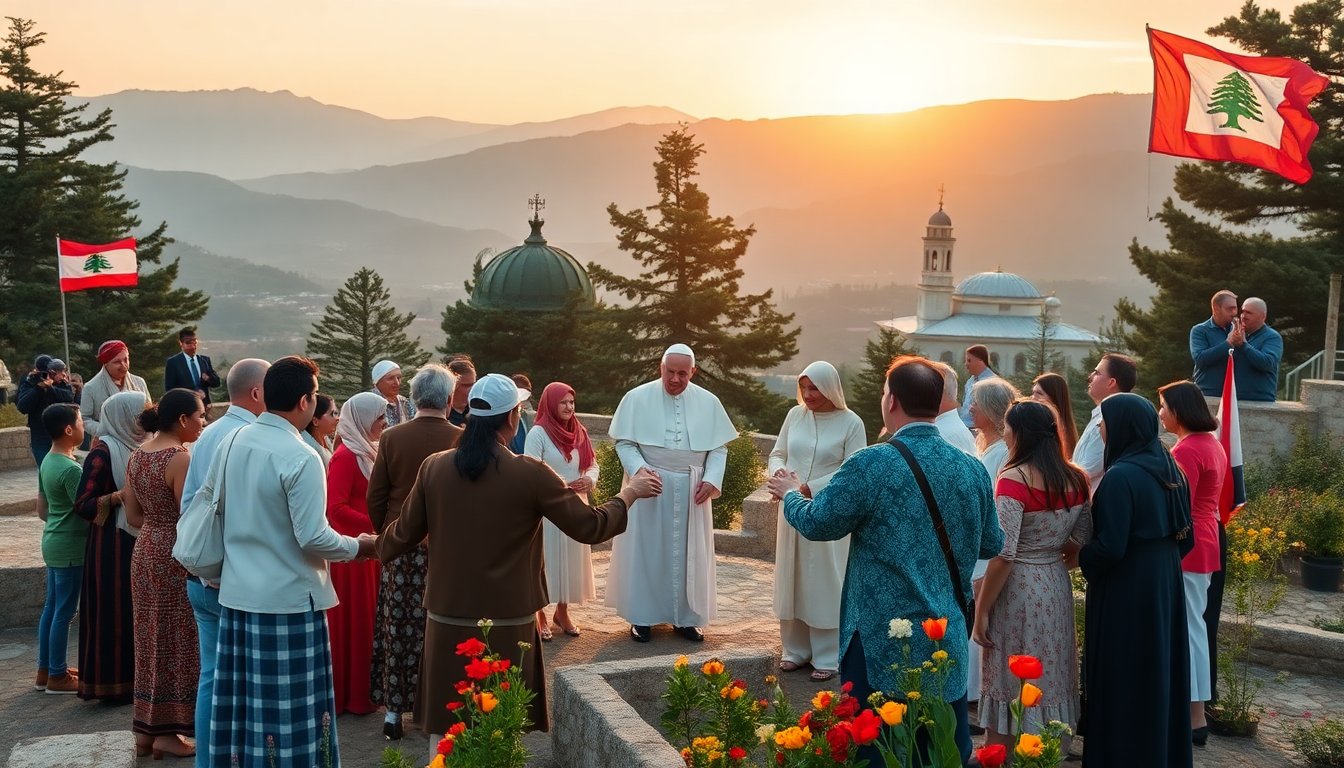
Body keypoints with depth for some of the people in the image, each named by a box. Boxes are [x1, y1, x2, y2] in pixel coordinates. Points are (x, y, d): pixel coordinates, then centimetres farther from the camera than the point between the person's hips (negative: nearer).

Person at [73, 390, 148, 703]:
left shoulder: (135, 447, 9)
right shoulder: (103, 452, -13)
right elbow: (83, 506, -17)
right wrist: (121, 496, -27)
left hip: (138, 540, 8)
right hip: (113, 544, -8)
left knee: (135, 609, 11)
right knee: (114, 610, -1)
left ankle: (133, 675, 20)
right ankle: (111, 683, 7)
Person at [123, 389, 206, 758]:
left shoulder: (138, 455, 7)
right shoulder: (180, 458, -19)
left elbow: (133, 515, 10)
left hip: (145, 552, 8)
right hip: (175, 557, -8)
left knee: (153, 637, 15)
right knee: (176, 640, 2)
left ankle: (146, 727, 22)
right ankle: (166, 731, 8)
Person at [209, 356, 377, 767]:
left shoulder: (235, 441, 4)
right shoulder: (301, 457, -17)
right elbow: (313, 539, -18)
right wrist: (358, 546, -1)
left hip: (237, 591, 7)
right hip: (287, 598, -7)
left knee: (243, 699, 14)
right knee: (289, 708, 1)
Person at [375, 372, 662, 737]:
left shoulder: (434, 467, -3)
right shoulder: (530, 474, -13)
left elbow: (405, 532, 10)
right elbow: (590, 527, -5)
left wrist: (378, 547, 33)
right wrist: (630, 492, 12)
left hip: (447, 620, 3)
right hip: (506, 624, -3)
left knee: (447, 731, 13)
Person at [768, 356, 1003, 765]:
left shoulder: (871, 464, -16)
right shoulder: (973, 469, 0)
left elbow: (817, 523, -4)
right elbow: (992, 545, 13)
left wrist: (791, 494, 16)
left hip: (882, 639, -5)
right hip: (949, 638, 5)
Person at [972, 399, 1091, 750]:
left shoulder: (1014, 481, -17)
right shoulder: (1075, 479, 3)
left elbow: (1003, 555, -20)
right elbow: (1082, 540, 9)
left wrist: (981, 611, -13)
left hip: (1018, 591, -6)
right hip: (1057, 587, 6)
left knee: (1009, 683, 4)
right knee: (1048, 679, 16)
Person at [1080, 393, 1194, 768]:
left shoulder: (1120, 476, -21)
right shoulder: (1170, 470, 5)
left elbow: (1109, 548, -23)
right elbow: (1186, 538, 11)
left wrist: (1078, 557, -5)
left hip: (1125, 592, -8)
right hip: (1165, 586, 8)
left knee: (1121, 682, 2)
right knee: (1158, 672, 17)